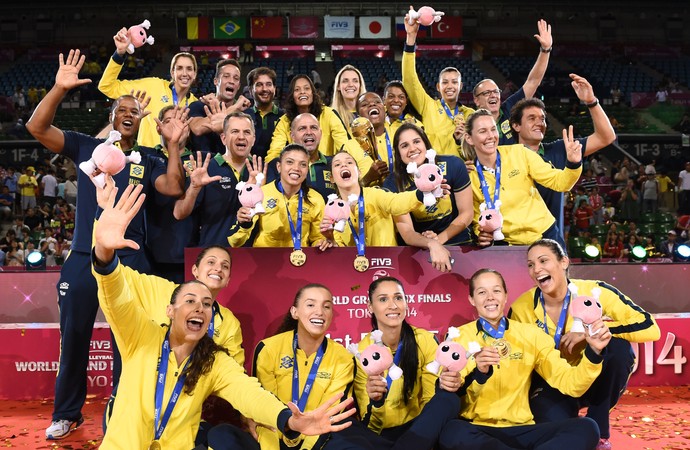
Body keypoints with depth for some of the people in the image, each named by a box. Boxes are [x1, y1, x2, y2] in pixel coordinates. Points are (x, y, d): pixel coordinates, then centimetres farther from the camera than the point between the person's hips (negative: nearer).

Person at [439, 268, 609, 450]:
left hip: (521, 430, 1)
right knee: (452, 433, -37)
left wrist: (593, 352, -17)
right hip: (478, 430, -1)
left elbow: (569, 383, 0)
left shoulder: (530, 334, 8)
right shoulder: (460, 337, 1)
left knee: (586, 428, -21)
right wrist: (478, 374, -28)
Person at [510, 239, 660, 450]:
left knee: (619, 345, -30)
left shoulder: (594, 292, -19)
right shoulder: (521, 308, -16)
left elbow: (649, 328, -28)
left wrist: (590, 332, -32)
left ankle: (598, 430, -11)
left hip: (591, 377, 1)